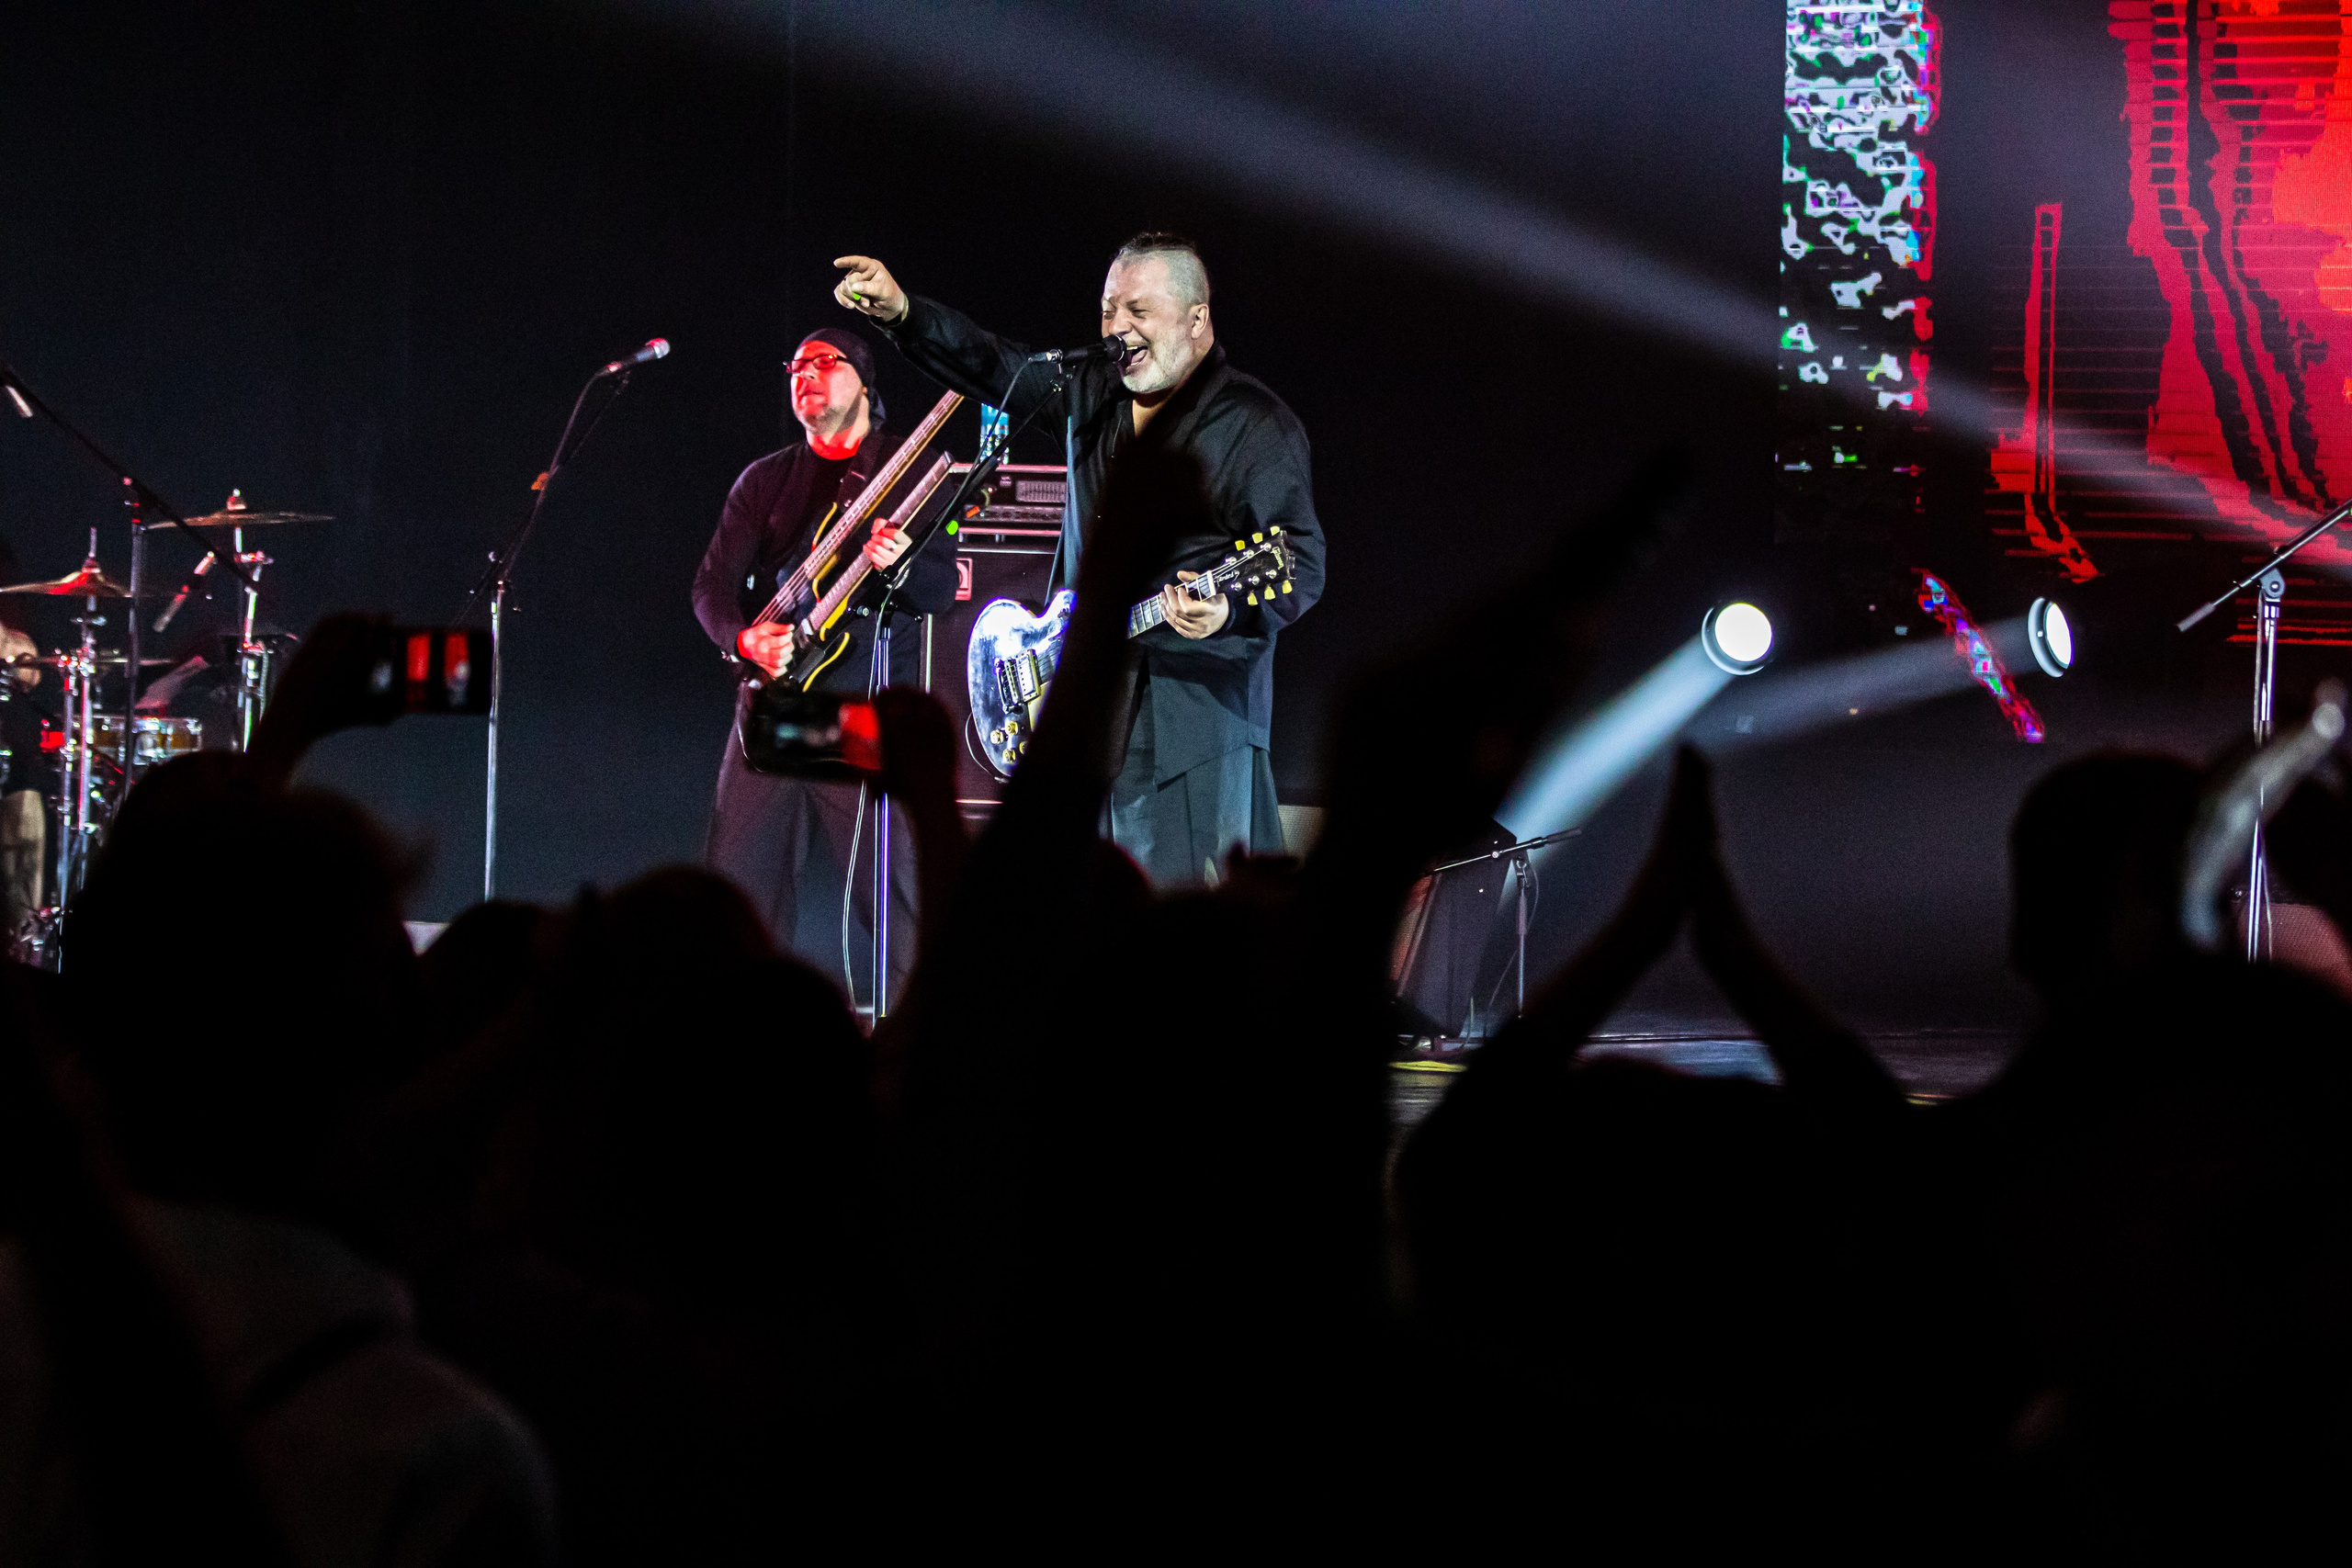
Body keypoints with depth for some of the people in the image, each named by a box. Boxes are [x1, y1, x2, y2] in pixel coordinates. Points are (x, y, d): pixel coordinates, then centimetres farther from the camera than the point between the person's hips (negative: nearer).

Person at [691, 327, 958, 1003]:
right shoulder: (765, 481, 15)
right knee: (739, 875, 2)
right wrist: (744, 638, -12)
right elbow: (713, 584, 9)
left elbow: (941, 591, -1)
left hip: (870, 712, -4)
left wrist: (901, 566, -23)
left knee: (893, 885, -13)